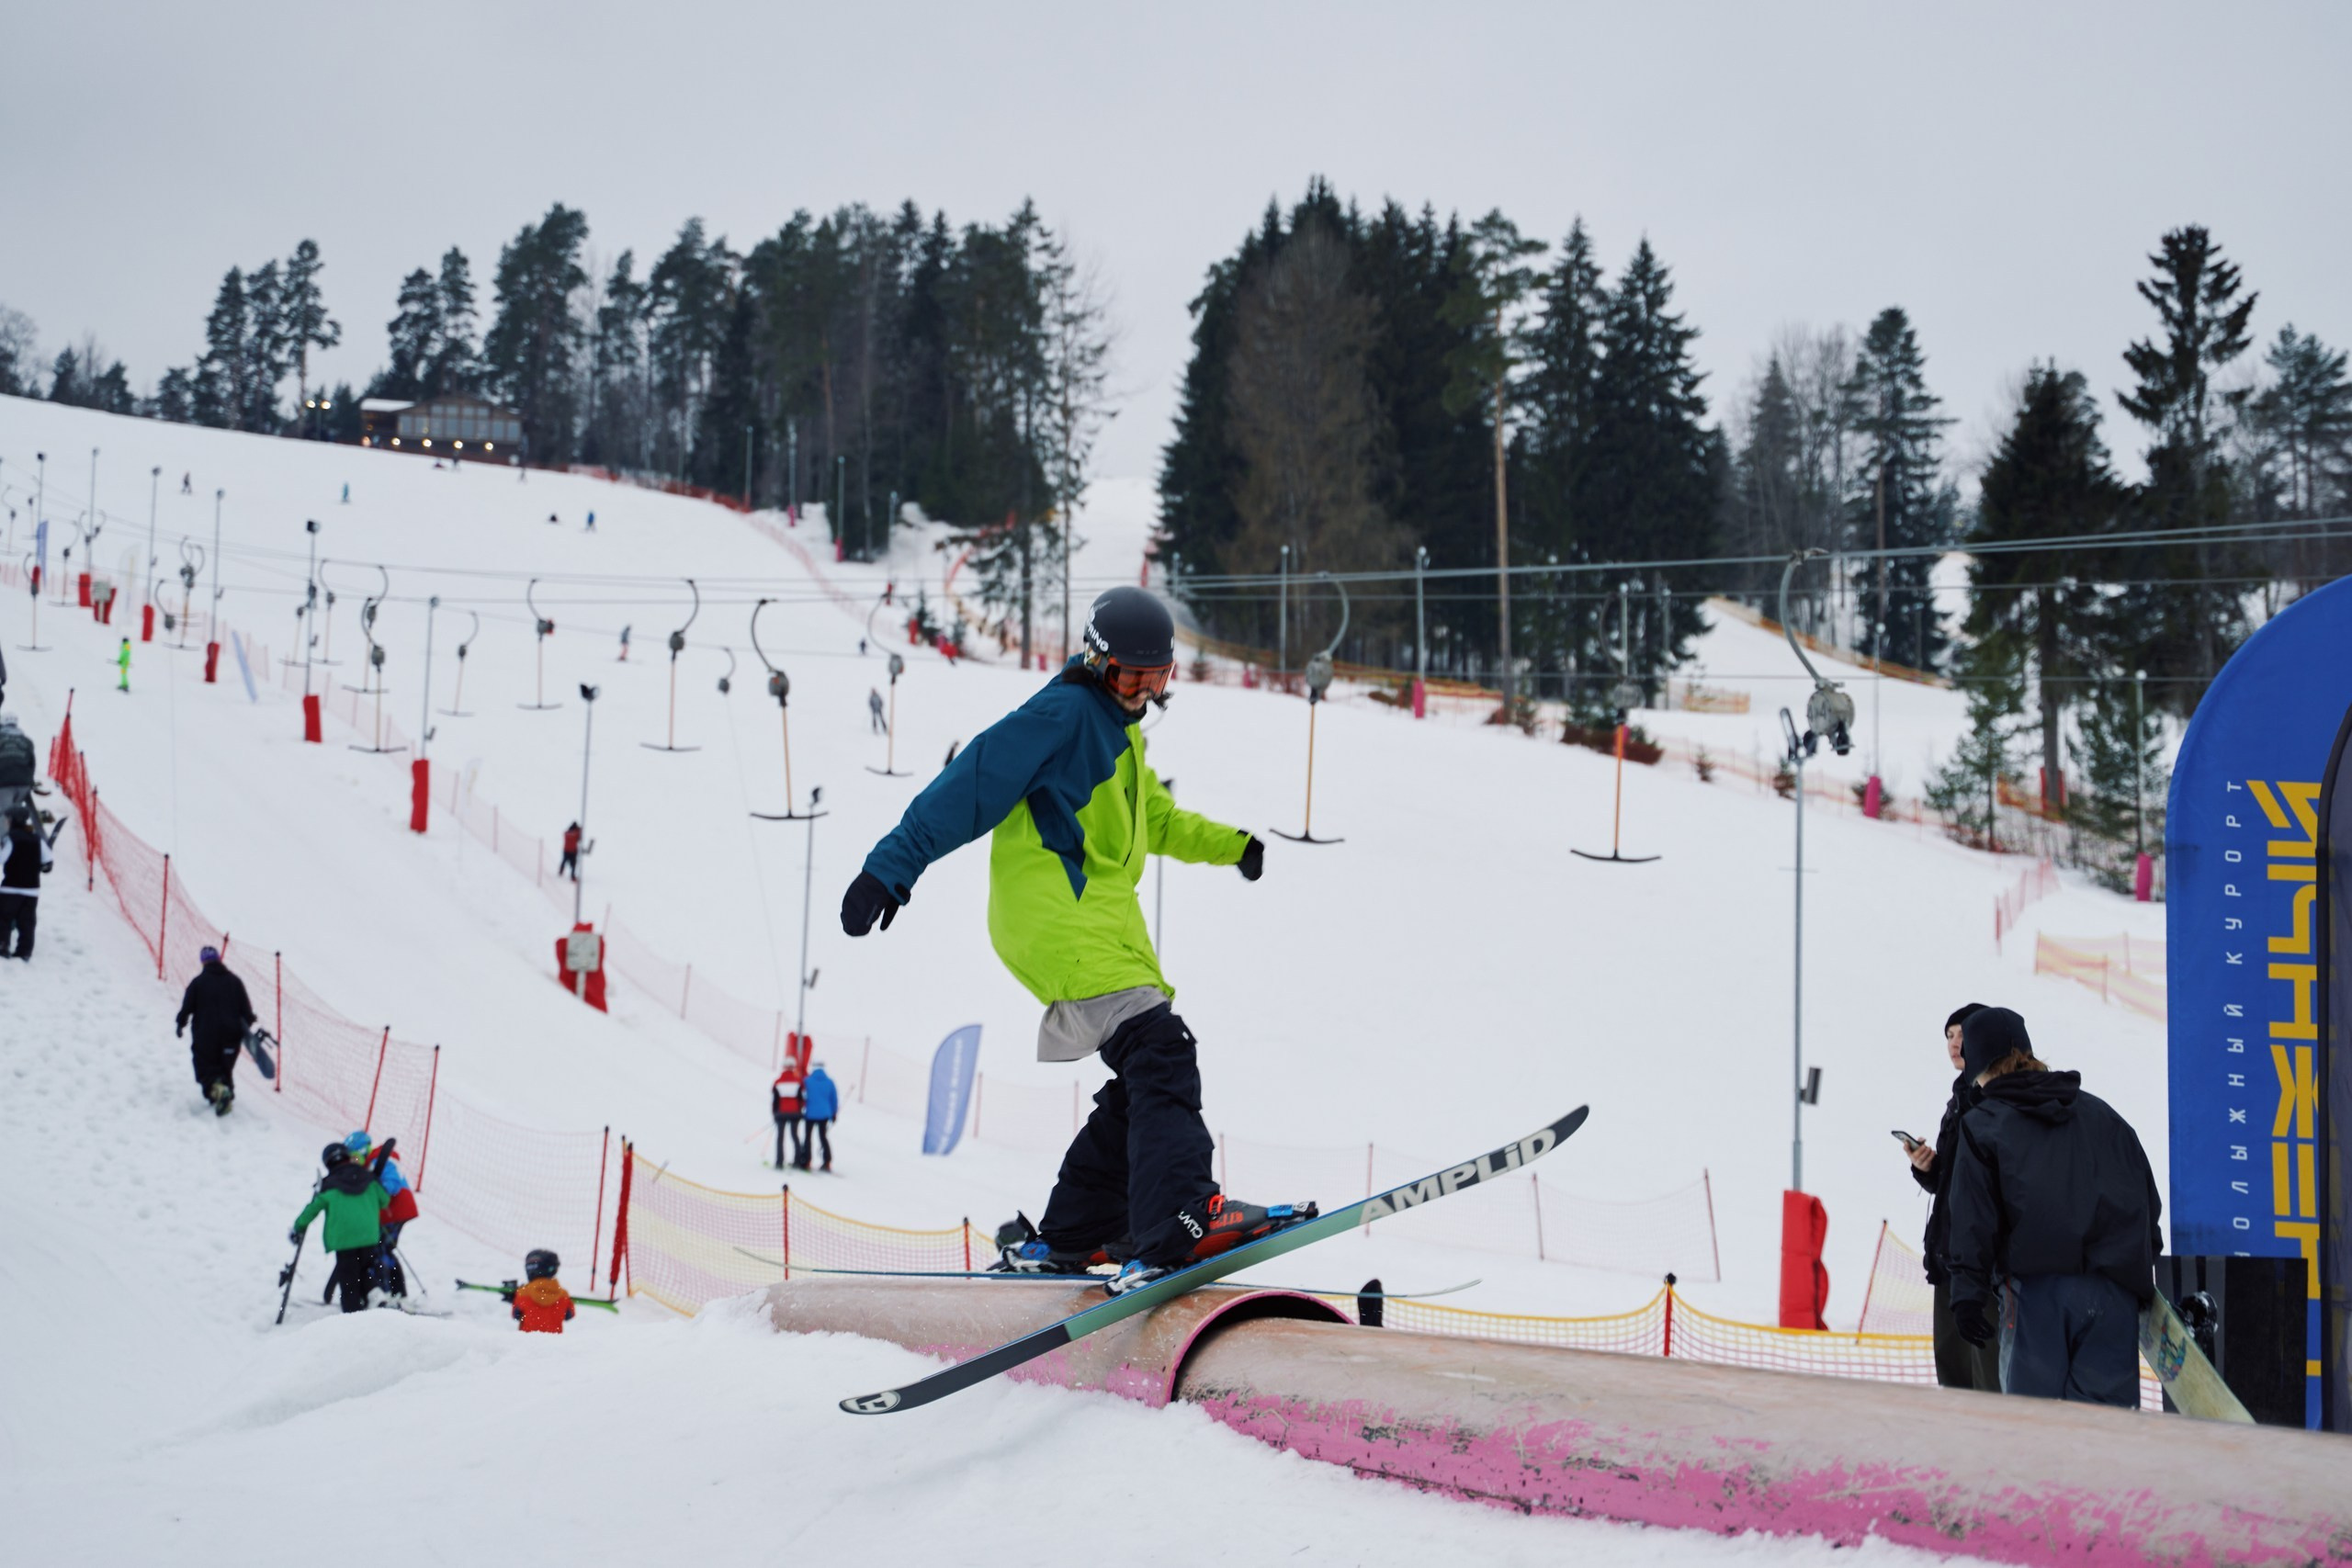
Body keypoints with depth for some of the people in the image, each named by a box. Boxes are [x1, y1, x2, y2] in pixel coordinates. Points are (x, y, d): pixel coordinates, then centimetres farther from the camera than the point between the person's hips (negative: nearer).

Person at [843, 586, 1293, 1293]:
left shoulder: (1117, 728, 24)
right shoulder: (1065, 713, -8)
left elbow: (1152, 815, 38)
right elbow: (971, 786, -14)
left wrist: (1232, 846, 28)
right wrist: (891, 869, -19)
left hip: (1103, 922, 10)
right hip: (1064, 922, -10)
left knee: (1146, 1079, 8)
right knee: (1159, 1056, -21)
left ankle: (1064, 1239, 12)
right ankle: (1172, 1232, -34)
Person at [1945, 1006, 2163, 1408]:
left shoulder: (1980, 1123, 7)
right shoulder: (2101, 1113, 21)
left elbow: (1973, 1217, -3)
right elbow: (2148, 1197, 21)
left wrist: (1967, 1291, -5)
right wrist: (2141, 1264, 26)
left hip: (2035, 1287, -3)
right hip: (2113, 1289, 3)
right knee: (2108, 1402, 2)